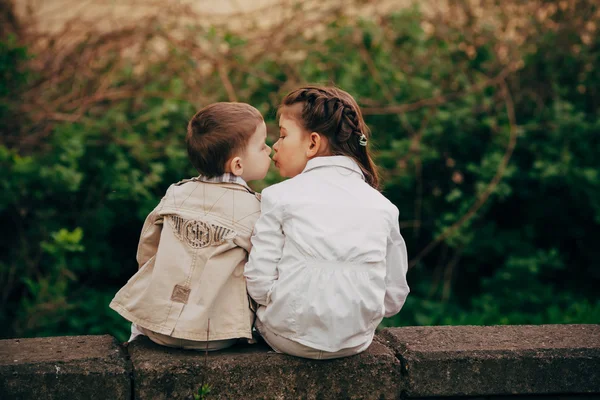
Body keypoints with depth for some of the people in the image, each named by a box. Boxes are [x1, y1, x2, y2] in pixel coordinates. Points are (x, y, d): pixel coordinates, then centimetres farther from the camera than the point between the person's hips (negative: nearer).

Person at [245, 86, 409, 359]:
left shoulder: (279, 196, -8)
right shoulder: (382, 206, 2)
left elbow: (259, 282, -11)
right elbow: (394, 297, 4)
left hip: (292, 338, -4)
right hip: (356, 342, 4)